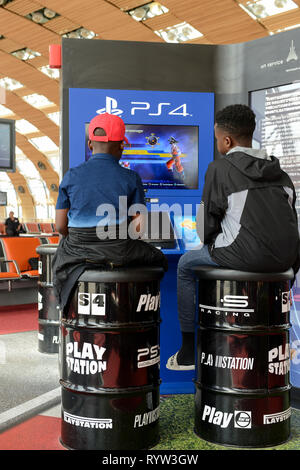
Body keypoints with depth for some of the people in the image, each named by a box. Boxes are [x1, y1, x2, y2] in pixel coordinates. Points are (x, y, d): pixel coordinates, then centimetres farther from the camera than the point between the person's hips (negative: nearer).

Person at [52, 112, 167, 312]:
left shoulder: (71, 176, -1)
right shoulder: (131, 178, -5)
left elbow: (60, 226, 0)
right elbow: (140, 226, -6)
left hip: (78, 250, 3)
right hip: (120, 253, -2)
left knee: (62, 257, 38)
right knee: (157, 259, 26)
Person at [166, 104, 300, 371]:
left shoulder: (219, 168, -2)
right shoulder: (278, 170, 17)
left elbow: (208, 219, 1)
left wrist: (210, 246, 21)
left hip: (246, 255, -7)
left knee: (186, 265, 18)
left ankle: (188, 352, 23)